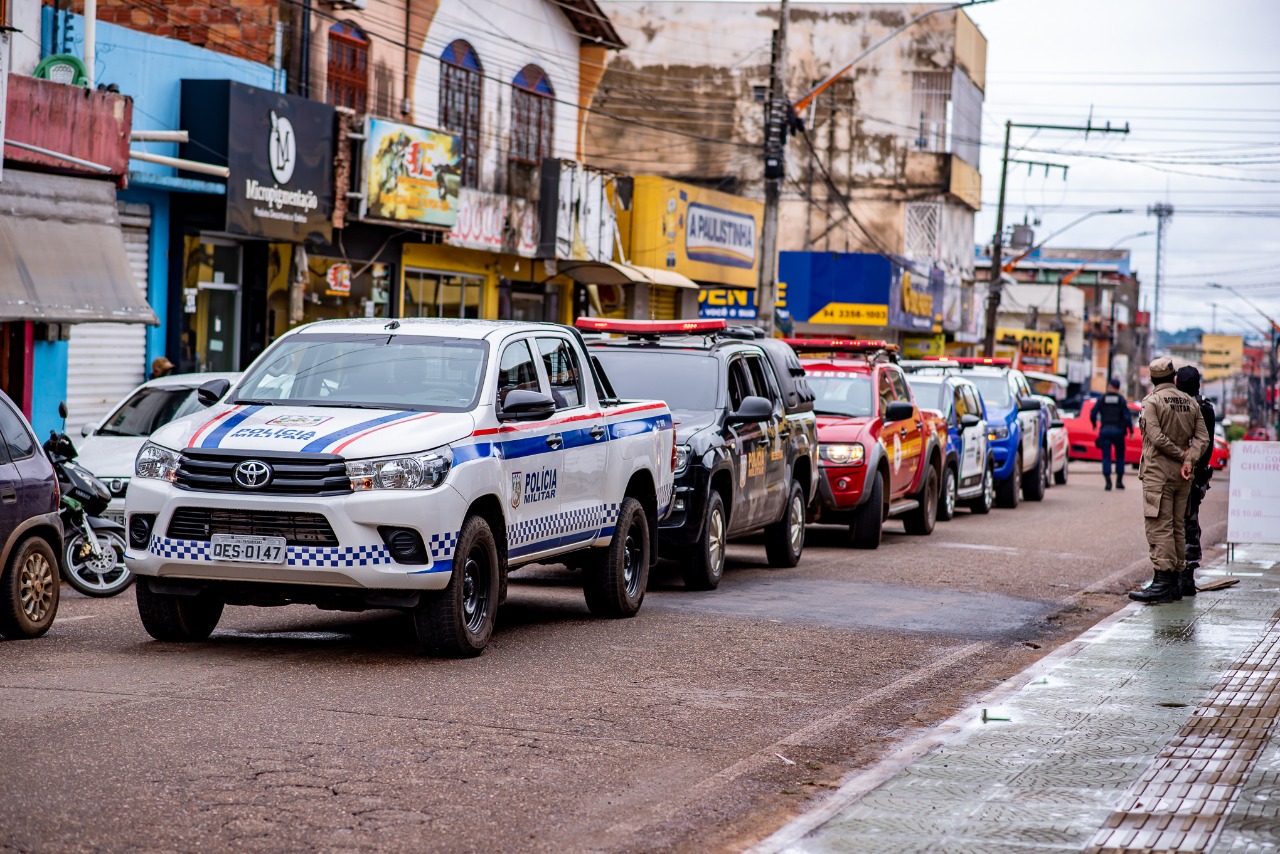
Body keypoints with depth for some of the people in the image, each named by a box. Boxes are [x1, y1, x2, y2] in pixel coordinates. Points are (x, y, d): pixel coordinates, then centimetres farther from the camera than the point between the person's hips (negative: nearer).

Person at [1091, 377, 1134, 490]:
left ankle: (1108, 481, -13)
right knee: (1120, 456, 15)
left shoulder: (1102, 399, 1)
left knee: (1106, 457, 0)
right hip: (1118, 430, 0)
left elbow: (1093, 414, -1)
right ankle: (1119, 481, 13)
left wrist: (1094, 425, 17)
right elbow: (1127, 416, -9)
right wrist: (1131, 431, -2)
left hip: (1105, 431, 0)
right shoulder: (1121, 400, -2)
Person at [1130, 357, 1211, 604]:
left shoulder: (1151, 401, -7)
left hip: (1158, 473, -6)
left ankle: (1163, 581, -15)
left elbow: (1156, 437, -16)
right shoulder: (1190, 403, 11)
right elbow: (1202, 437, 3)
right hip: (1182, 476, 6)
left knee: (1159, 527, -8)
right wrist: (1188, 460, -7)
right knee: (1178, 527, 11)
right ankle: (1176, 580, 14)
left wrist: (1180, 454, -6)